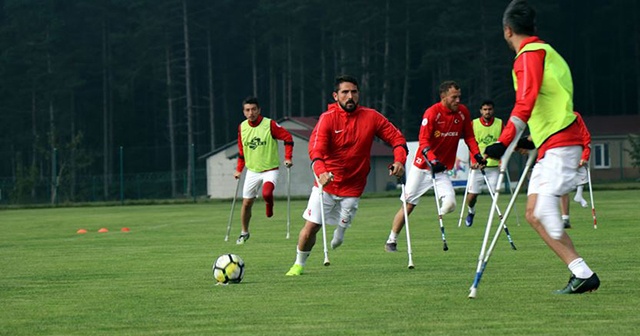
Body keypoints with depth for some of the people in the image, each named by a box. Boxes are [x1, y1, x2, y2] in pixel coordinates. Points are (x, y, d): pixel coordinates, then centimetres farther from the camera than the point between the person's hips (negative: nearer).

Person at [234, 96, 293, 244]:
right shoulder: (242, 127, 1)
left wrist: (288, 157, -14)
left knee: (267, 194, -31)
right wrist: (239, 169, 14)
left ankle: (269, 208, 5)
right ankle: (244, 233, 26)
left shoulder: (270, 125, -13)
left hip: (270, 169, -4)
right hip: (252, 170, 4)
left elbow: (288, 137, -6)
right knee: (246, 203, 6)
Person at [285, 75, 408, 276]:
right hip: (326, 184, -1)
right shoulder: (328, 118, -10)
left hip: (353, 187, 1)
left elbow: (396, 138, 2)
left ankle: (339, 231, 42)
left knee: (343, 226, 3)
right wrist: (321, 172, -42)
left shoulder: (371, 117, -3)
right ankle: (299, 264, 18)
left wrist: (399, 160, -17)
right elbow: (316, 147, -23)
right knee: (311, 227, -5)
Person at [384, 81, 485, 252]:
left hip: (442, 169, 4)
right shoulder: (432, 113, -16)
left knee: (449, 204, -18)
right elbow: (423, 141, -23)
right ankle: (391, 241, 12)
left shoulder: (463, 112, -1)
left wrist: (476, 155, -8)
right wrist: (433, 159, -37)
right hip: (422, 167, -3)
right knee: (408, 205, -1)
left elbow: (469, 137, 8)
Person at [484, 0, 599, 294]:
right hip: (549, 147, 10)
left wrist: (503, 142, -23)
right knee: (533, 214, 5)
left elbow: (526, 102, -21)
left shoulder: (530, 54, -9)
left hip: (559, 146, -10)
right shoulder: (545, 51, 21)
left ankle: (583, 274, -15)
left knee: (542, 212, -15)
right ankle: (580, 272, 0)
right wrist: (532, 141, 25)